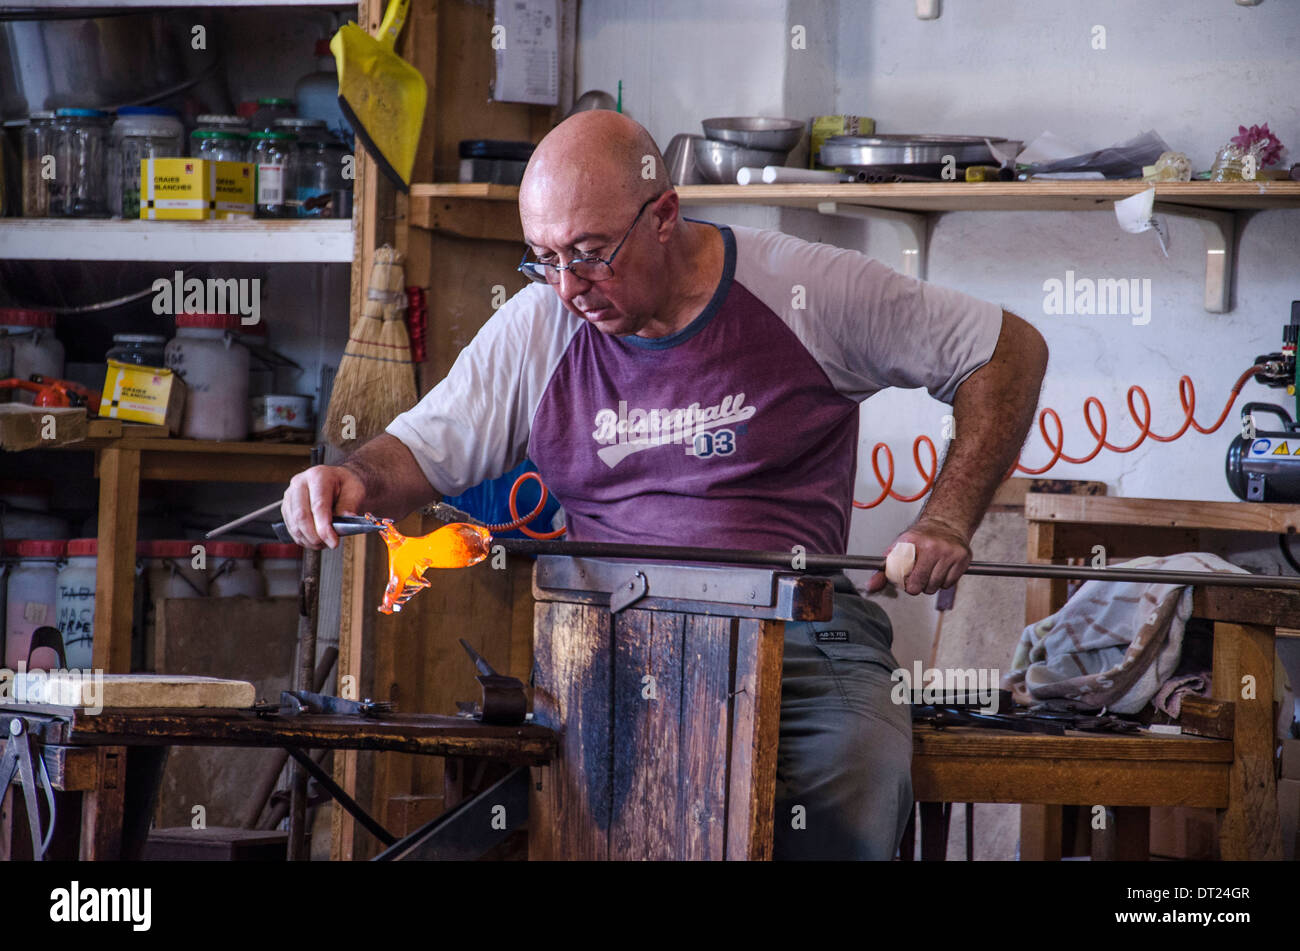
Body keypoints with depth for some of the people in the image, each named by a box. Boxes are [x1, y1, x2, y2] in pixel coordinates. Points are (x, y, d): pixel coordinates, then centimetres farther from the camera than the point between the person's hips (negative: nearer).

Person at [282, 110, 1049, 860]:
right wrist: (354, 479, -10)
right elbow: (421, 450, 15)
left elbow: (1011, 351, 6)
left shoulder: (808, 289, -1)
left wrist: (948, 520, -4)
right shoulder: (537, 329, 8)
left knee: (851, 785, -34)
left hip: (802, 622, -2)